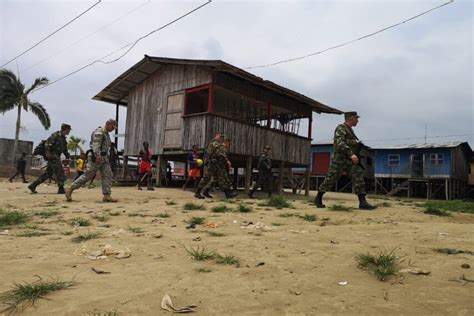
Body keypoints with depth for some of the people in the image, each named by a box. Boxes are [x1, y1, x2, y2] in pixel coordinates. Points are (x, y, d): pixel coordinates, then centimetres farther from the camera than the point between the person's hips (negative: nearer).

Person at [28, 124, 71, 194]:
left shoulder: (63, 138, 19)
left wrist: (67, 157, 16)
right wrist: (48, 152, -25)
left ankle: (32, 186, 14)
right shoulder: (56, 135, -9)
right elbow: (47, 143, -17)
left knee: (48, 173, 8)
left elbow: (65, 149, 26)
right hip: (52, 156, -9)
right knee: (59, 172, -10)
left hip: (56, 157, 9)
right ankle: (61, 189, -8)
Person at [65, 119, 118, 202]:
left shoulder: (106, 134, 19)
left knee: (108, 175, -2)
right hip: (96, 157, -9)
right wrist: (98, 157, -33)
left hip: (104, 158, 9)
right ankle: (70, 189, 7)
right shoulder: (99, 132, -12)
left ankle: (106, 195, -4)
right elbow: (96, 145, -24)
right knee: (87, 175, -5)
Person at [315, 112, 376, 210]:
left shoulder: (350, 130, 20)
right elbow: (340, 143, -24)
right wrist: (351, 154, -35)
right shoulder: (341, 128, -8)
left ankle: (362, 202, -8)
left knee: (359, 178, -7)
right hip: (340, 160, -8)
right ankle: (318, 198, 15)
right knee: (330, 180, -1)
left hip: (350, 161, 8)